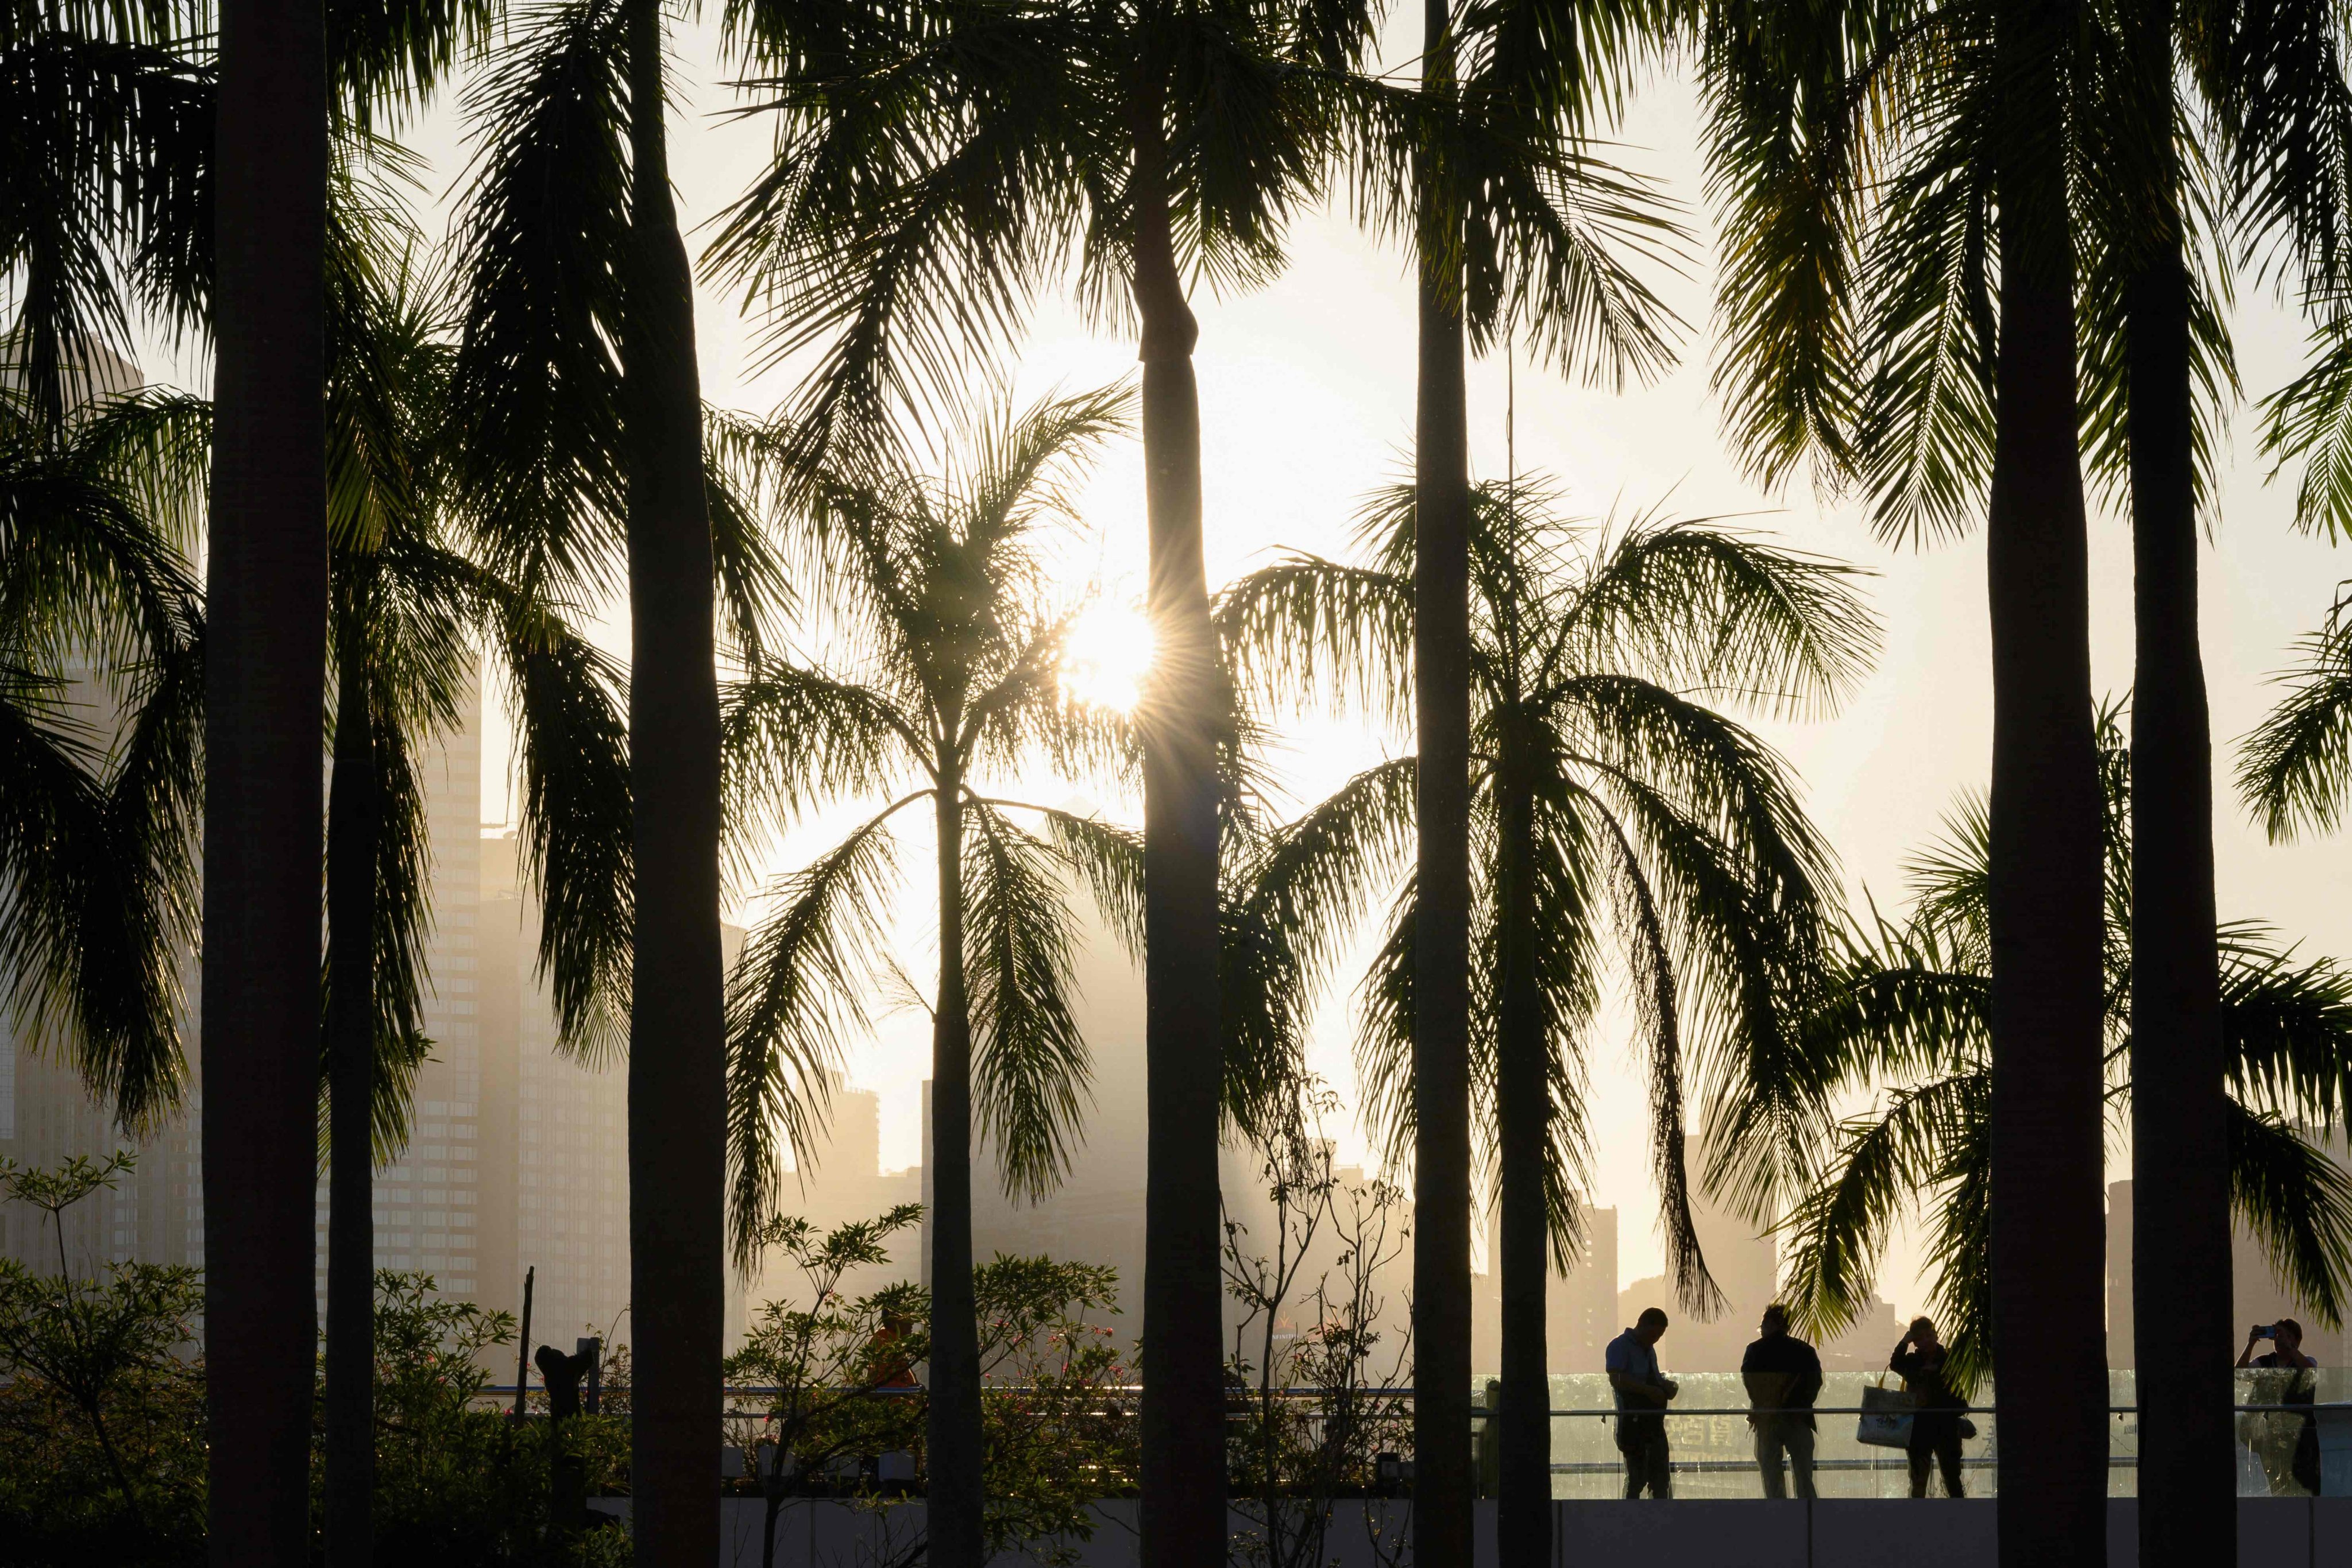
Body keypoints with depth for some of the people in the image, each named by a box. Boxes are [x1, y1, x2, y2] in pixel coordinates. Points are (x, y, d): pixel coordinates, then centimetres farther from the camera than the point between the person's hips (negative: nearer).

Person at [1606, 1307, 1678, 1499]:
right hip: (1633, 1422, -9)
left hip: (1654, 1420, 9)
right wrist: (1649, 1390, -22)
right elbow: (1617, 1380, -19)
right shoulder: (1620, 1346, -6)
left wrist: (1665, 1386, 9)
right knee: (1637, 1477, -8)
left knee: (1661, 1476, 7)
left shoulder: (1649, 1350, 21)